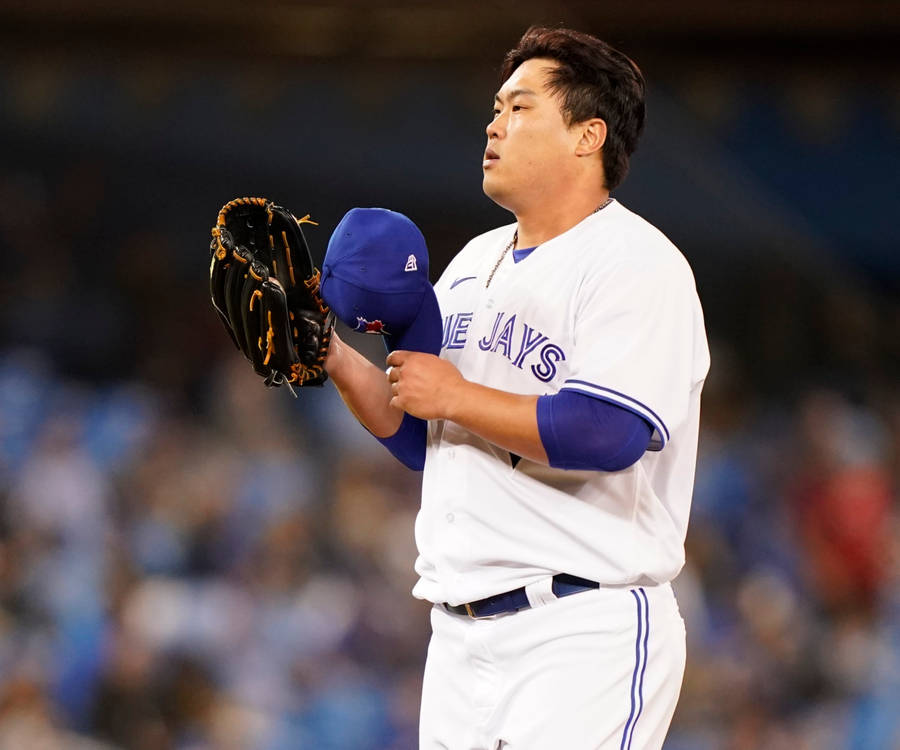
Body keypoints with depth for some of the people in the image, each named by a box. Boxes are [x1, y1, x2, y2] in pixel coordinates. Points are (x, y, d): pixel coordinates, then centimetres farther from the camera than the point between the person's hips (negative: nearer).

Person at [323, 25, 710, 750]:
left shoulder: (635, 262, -8)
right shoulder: (475, 263, 19)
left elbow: (609, 436, -21)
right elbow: (422, 438, 22)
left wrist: (457, 397, -13)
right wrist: (337, 362, 5)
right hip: (460, 631, 8)